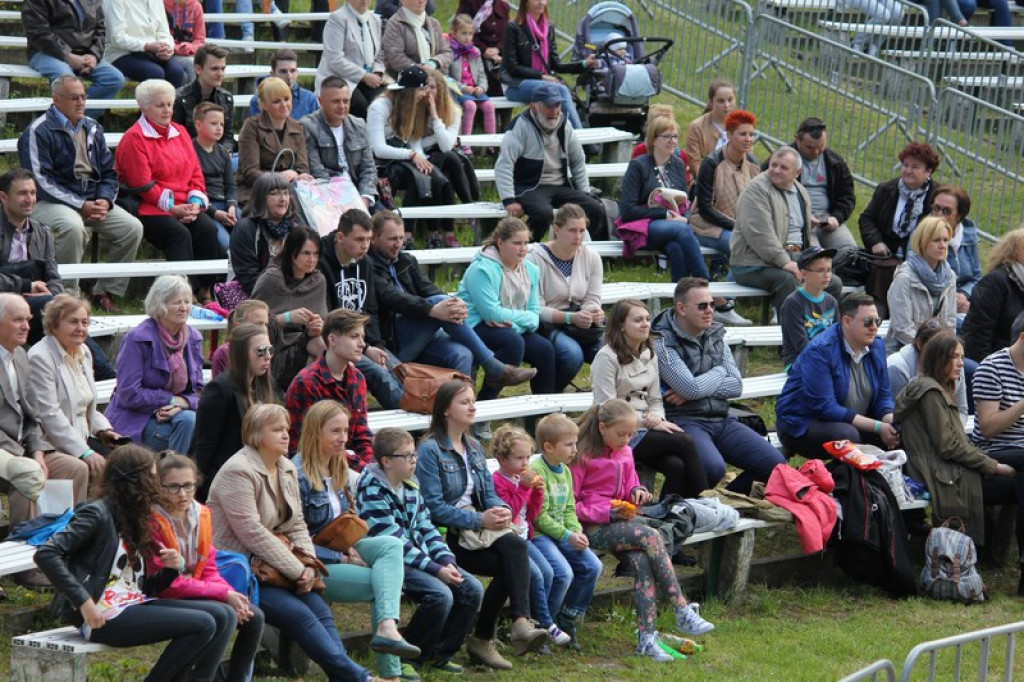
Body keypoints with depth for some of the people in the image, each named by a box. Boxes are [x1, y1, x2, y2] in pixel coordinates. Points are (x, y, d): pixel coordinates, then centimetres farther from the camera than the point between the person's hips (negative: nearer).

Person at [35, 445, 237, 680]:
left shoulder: (135, 520, 20)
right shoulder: (98, 514, -7)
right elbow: (45, 555, -18)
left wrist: (171, 568, -2)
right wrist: (84, 602, -22)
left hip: (135, 605, 9)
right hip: (105, 617, -9)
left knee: (222, 616, -2)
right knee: (202, 625, -18)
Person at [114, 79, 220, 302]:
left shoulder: (180, 133, 17)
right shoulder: (134, 138, -5)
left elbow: (195, 172, 15)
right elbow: (142, 185, -11)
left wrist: (195, 203, -4)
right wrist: (172, 208, -14)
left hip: (184, 206, 6)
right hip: (149, 208, -6)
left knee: (208, 228, -22)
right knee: (180, 233, -32)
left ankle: (205, 291, -22)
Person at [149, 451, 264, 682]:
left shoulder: (201, 515, 5)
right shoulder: (152, 522, -18)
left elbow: (209, 569, 9)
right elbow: (167, 583, -19)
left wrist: (232, 595, -13)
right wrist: (224, 594, -20)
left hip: (195, 592, 8)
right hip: (163, 601, -8)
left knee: (254, 616, -7)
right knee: (224, 615, -29)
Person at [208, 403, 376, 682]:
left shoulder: (287, 469, 12)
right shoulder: (239, 472, -16)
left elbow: (297, 525, 11)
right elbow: (252, 533, -22)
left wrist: (309, 567, -8)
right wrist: (298, 571, -20)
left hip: (270, 569, 8)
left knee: (319, 607, -16)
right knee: (298, 614, -24)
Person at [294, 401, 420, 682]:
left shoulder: (337, 470, 14)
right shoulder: (298, 476, -14)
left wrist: (350, 548, 0)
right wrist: (341, 559, -16)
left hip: (340, 553, 8)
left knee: (391, 544, -20)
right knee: (382, 583, -21)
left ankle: (387, 627, -36)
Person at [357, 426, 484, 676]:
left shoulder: (411, 486, 12)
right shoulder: (373, 492, -15)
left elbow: (426, 529, 13)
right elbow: (395, 542, -19)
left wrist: (447, 561, -4)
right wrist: (436, 570, -21)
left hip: (421, 557, 9)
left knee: (472, 588, -5)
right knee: (441, 595, -29)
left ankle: (440, 654, 7)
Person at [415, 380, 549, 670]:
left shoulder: (473, 447, 18)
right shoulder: (430, 450, -7)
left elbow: (488, 493, 16)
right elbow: (434, 507, -14)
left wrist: (501, 509, -9)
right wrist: (480, 520, -20)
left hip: (479, 528, 7)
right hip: (448, 536, -7)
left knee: (515, 546, -27)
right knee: (510, 562, -27)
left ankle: (521, 622, -34)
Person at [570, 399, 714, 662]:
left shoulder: (624, 453, 16)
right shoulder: (582, 456, -6)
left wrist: (636, 492, 3)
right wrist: (606, 512, -17)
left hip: (616, 521, 6)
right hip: (591, 528, -6)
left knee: (643, 561, -26)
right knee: (651, 536, -28)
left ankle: (647, 638, -32)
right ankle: (683, 613, -26)